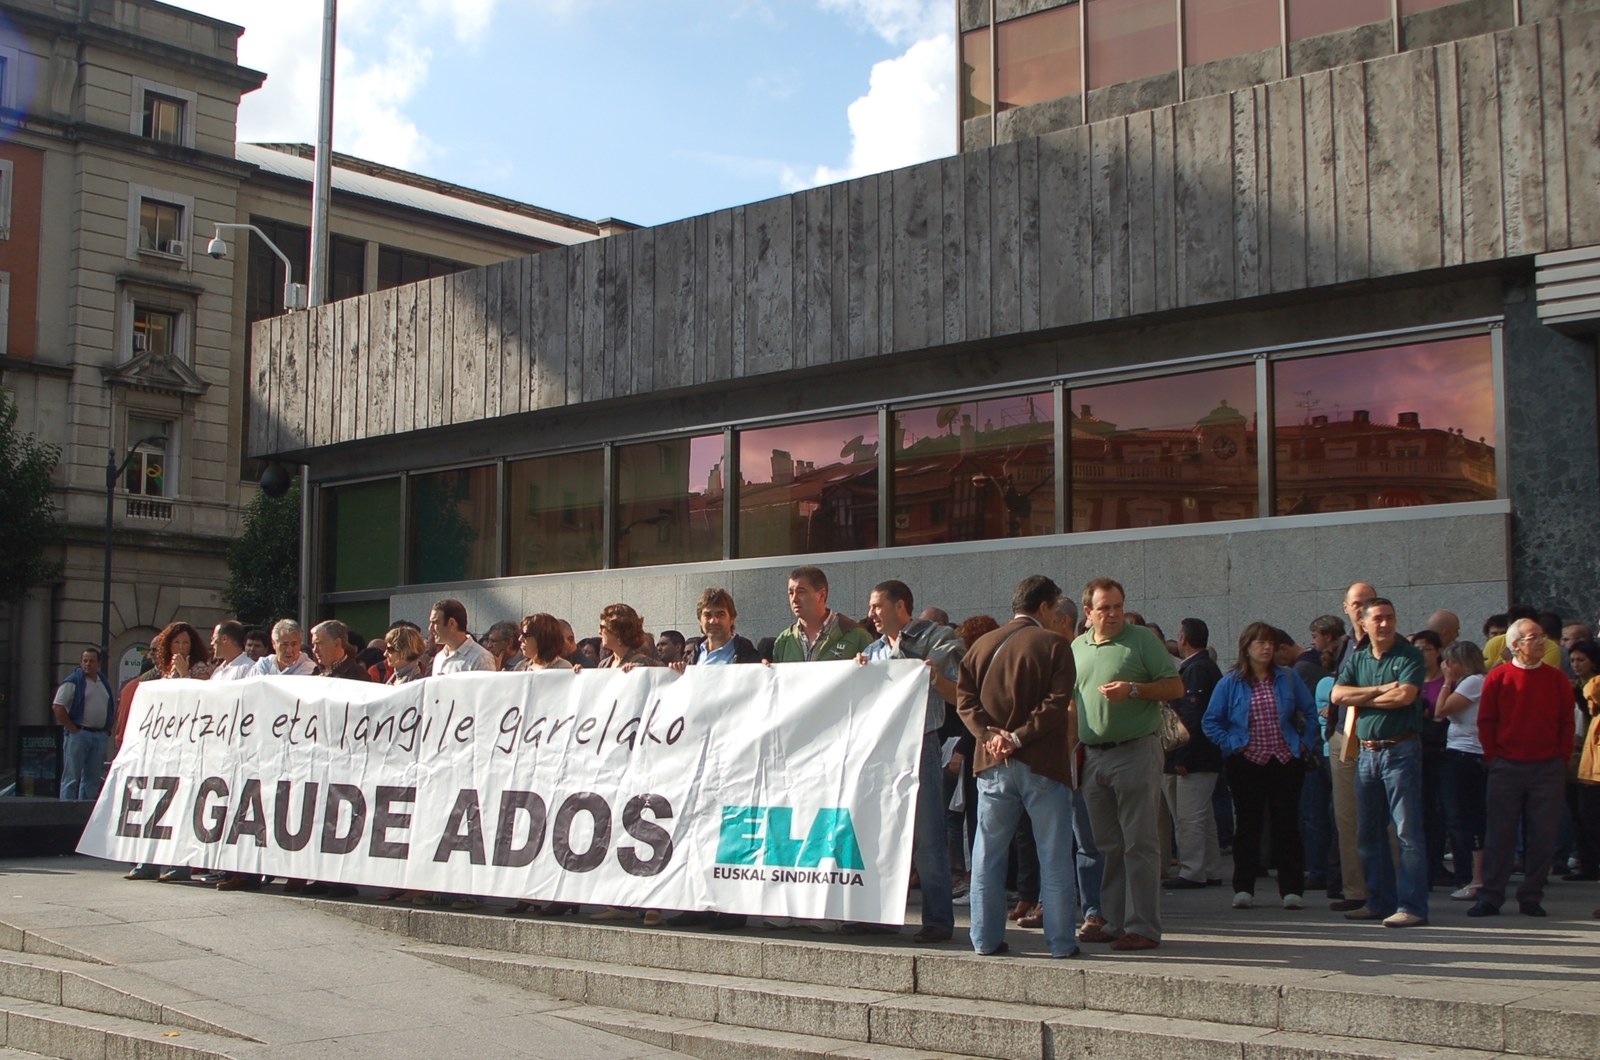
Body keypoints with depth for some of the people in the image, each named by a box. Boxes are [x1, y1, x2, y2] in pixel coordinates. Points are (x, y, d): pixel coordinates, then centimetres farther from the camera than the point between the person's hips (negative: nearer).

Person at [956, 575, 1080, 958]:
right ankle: (1060, 941, 5)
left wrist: (989, 734, -7)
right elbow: (1057, 703, -15)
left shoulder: (982, 645, 10)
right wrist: (1019, 737, -13)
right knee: (1054, 858, 3)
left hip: (993, 765, 4)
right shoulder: (1053, 644, -4)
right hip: (1042, 765, -4)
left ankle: (986, 938, 11)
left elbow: (964, 699, 2)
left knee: (987, 855, 10)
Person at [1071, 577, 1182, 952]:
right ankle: (1114, 921, 17)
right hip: (1093, 755, 6)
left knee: (1139, 843, -5)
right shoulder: (1077, 648, 14)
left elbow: (1175, 687, -5)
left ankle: (1143, 927, -3)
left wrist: (1133, 689, -18)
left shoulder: (1142, 640, -2)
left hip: (1136, 750, -6)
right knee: (1108, 845, 10)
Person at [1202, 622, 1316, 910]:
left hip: (1286, 761, 1)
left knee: (1287, 824, 2)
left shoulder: (1288, 678, 6)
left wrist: (1304, 743, 3)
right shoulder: (1231, 682, 2)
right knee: (1248, 824, 3)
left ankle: (1292, 889, 6)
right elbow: (1211, 722, 4)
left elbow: (1310, 713, 12)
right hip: (1247, 763, -1)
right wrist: (1230, 745, -5)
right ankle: (1243, 889, 9)